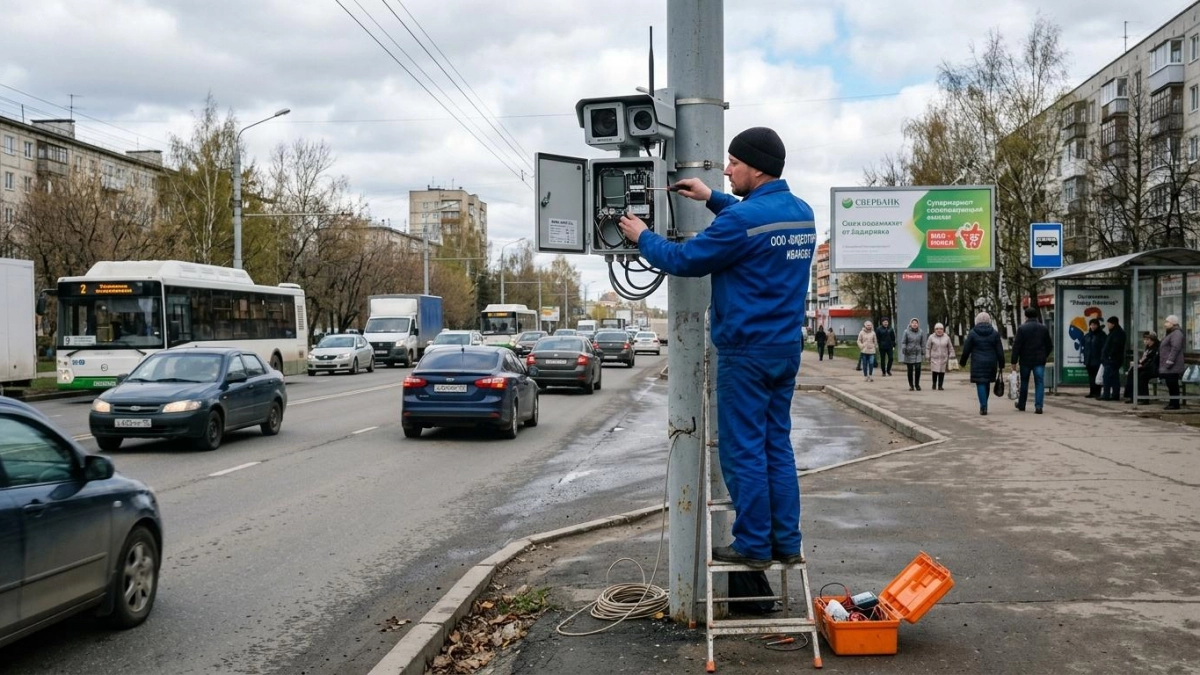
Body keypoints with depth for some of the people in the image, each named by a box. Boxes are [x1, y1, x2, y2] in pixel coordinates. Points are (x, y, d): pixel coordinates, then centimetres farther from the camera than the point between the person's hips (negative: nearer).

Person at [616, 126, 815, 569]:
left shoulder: (743, 218, -17)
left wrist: (642, 237, 7)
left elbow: (684, 260, -10)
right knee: (777, 446, 13)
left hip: (746, 351, -8)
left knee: (743, 450, 1)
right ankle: (786, 543, 16)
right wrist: (712, 198, 23)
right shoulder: (802, 213, 9)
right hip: (787, 348, 8)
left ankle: (753, 546, 7)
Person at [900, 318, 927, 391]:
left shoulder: (921, 332, 5)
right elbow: (903, 342, 1)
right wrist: (904, 349, -13)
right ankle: (911, 385, 15)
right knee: (910, 370, 3)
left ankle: (917, 384, 9)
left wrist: (923, 353, 4)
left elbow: (923, 344, 7)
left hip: (918, 354, 1)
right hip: (909, 354, -1)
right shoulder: (906, 332, 0)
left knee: (918, 369, -8)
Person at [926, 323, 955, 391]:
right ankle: (934, 384, 15)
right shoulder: (932, 337, 1)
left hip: (943, 358, 2)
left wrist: (951, 356, 8)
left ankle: (940, 386, 6)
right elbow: (928, 347, 4)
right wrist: (928, 356, -1)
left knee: (942, 372, -1)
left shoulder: (946, 337, 7)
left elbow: (950, 348, 13)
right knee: (934, 371, -7)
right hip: (934, 358, -2)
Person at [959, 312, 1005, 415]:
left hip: (978, 363, -3)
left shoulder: (972, 333, -4)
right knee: (987, 383, 15)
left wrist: (962, 361, 11)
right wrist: (1001, 364, 7)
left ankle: (983, 407, -12)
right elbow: (1000, 351, 2)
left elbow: (966, 349, -1)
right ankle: (983, 405, 24)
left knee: (980, 384, -2)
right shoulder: (994, 333, 2)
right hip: (991, 363, 3)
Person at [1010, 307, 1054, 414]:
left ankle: (1021, 404, 25)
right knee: (1039, 383, 2)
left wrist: (1014, 361, -6)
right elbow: (1050, 345, 9)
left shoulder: (1022, 328, -8)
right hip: (1039, 361, 1)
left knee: (1024, 382, 13)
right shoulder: (1044, 328, 3)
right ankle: (1038, 406, -9)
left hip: (1025, 360, -1)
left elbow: (1016, 346, -11)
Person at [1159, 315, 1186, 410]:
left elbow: (1175, 348, -22)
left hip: (1173, 366, -11)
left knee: (1173, 385, -8)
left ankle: (1175, 404, -6)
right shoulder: (1170, 333, 21)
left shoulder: (1176, 333, -13)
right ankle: (1173, 403, 16)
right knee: (1170, 385, 12)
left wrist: (1169, 362, -25)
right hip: (1167, 366, 11)